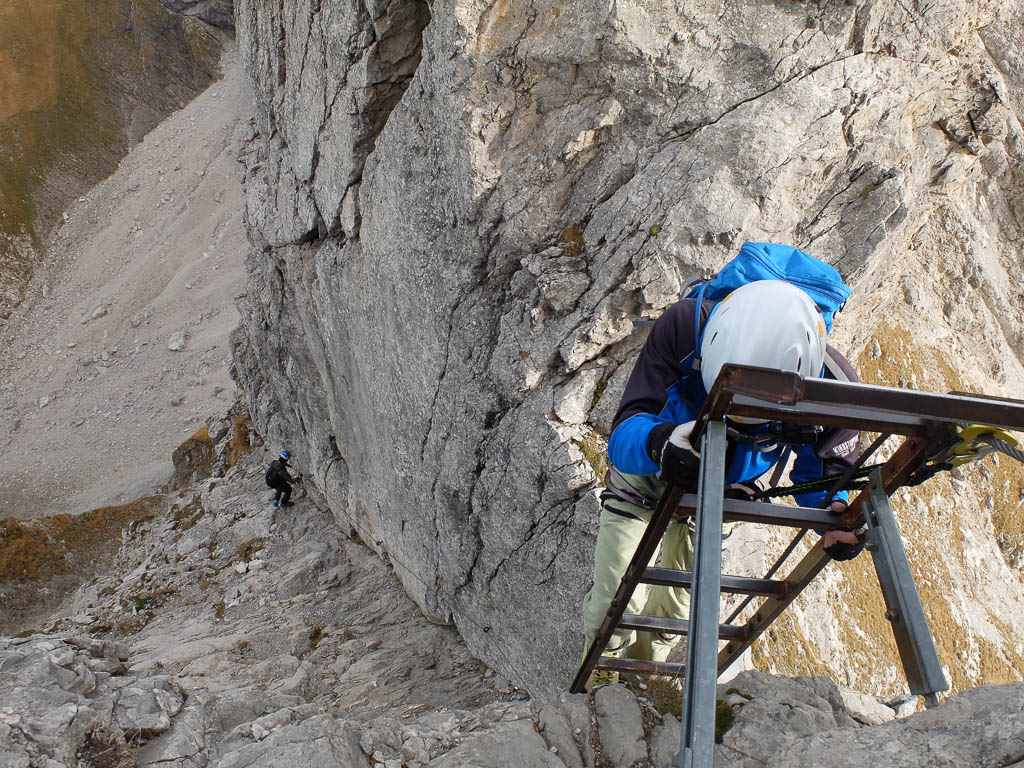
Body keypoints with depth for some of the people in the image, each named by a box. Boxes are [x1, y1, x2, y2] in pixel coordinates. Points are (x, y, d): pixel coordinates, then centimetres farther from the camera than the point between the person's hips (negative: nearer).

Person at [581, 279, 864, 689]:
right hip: (644, 471, -2)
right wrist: (658, 441, -64)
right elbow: (624, 434, -41)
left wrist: (834, 514, -37)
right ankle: (599, 681, 29)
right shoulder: (685, 325, -42)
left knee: (676, 608, 14)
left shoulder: (831, 387, -35)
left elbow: (820, 469, -15)